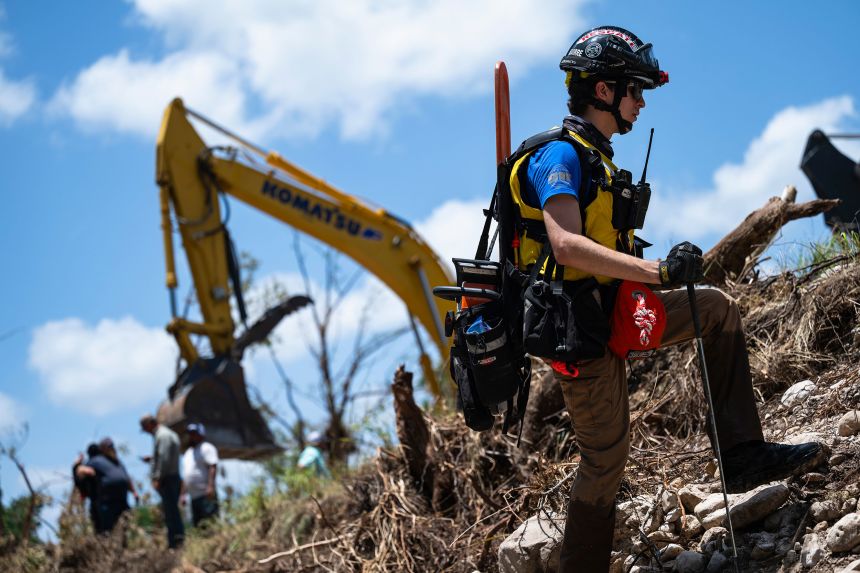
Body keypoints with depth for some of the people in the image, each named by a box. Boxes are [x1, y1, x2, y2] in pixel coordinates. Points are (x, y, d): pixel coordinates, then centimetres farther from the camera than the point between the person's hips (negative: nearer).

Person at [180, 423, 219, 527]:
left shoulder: (206, 448, -1)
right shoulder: (188, 453, 25)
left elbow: (213, 467, -13)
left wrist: (210, 486, -24)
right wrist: (183, 494, 22)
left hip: (206, 495, -9)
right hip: (194, 496, 9)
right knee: (197, 525, 4)